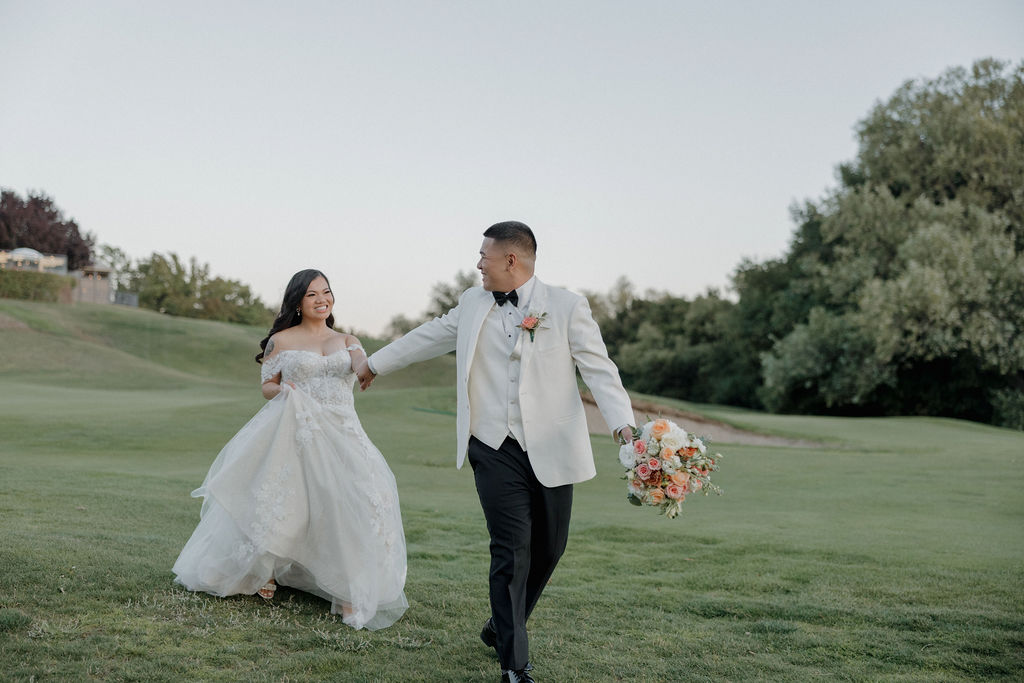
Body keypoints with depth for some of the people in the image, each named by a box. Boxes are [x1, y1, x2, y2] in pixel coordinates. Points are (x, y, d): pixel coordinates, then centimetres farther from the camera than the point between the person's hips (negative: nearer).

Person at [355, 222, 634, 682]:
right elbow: (429, 337, 23)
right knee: (511, 550, -7)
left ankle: (501, 627, 35)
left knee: (548, 548, 10)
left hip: (550, 450, 0)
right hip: (495, 450, 0)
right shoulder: (473, 304, 10)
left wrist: (623, 422, -22)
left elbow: (598, 368, -7)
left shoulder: (566, 307, -1)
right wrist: (375, 364, 31)